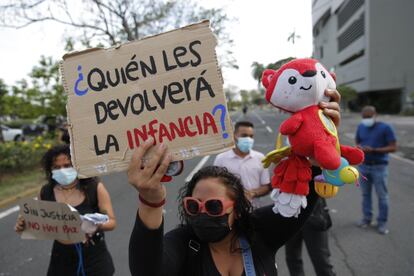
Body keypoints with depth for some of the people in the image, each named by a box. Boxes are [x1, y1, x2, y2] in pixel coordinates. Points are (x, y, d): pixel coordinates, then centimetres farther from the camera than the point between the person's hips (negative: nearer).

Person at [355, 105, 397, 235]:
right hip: (363, 166, 4)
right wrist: (360, 148, -8)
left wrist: (374, 150, -20)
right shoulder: (361, 127, 6)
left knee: (382, 196, 2)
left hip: (379, 167, -4)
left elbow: (393, 147, -9)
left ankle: (382, 223, 13)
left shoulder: (385, 128, -8)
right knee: (365, 194, 11)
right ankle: (366, 218, 24)